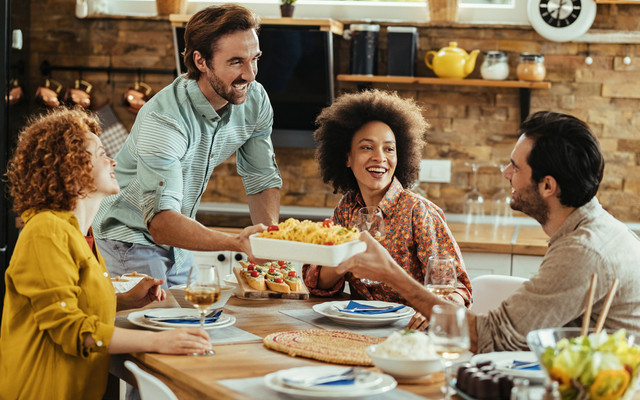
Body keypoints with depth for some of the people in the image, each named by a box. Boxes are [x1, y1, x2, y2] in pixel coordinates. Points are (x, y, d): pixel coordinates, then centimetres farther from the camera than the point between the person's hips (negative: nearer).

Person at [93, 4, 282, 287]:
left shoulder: (255, 101, -13)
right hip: (131, 235, -6)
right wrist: (236, 242, -60)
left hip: (180, 241, 7)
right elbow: (160, 223, -44)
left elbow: (263, 181, -1)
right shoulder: (163, 119, -35)